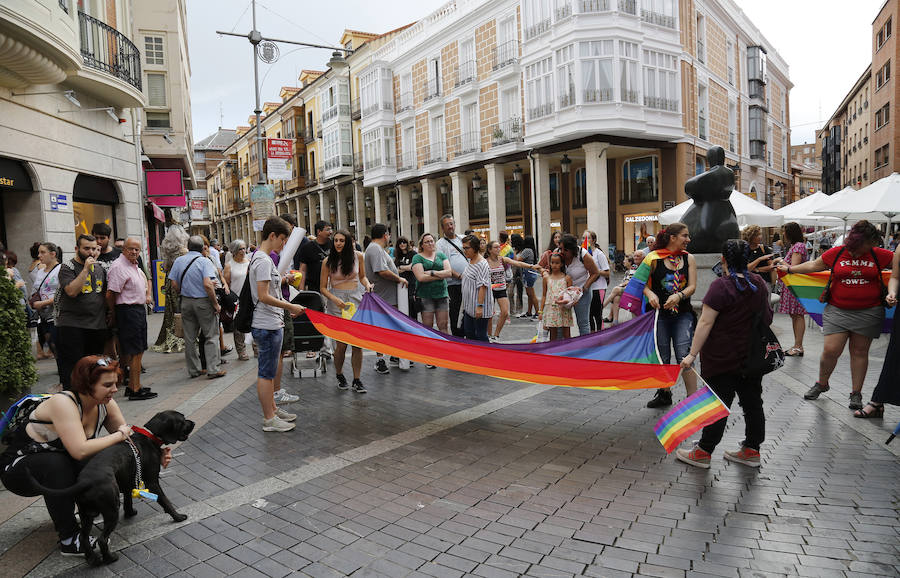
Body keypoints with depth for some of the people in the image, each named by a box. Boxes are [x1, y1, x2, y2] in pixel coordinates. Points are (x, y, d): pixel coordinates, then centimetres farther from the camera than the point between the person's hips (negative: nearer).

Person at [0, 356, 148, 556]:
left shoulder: (105, 405, -9)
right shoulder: (63, 403, -31)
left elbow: (128, 438, -3)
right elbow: (80, 451, -41)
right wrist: (120, 435, -28)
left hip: (58, 466, 6)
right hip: (17, 467, -6)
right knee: (56, 464, -36)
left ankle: (62, 513, 11)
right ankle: (69, 539, -23)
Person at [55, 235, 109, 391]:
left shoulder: (100, 268, 13)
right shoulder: (67, 268, -5)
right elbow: (72, 291, -21)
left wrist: (109, 311, 13)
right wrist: (86, 269, -20)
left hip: (98, 325, 6)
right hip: (72, 325, -6)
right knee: (72, 365, -4)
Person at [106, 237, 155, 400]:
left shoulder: (134, 265, 15)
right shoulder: (118, 266, -15)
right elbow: (110, 294, -18)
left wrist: (147, 295, 25)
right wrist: (114, 314, -8)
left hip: (139, 310, 10)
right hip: (128, 312, -10)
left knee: (138, 350, 12)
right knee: (136, 352, -9)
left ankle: (132, 386, 21)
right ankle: (135, 390, -4)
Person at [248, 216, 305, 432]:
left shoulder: (259, 258, 15)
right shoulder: (263, 261, -18)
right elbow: (264, 296, -23)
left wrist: (285, 305, 17)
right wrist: (290, 307, -17)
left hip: (270, 324, 11)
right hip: (268, 326, -11)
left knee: (268, 371, 18)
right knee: (266, 373, -2)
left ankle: (272, 409, 30)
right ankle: (269, 419, 7)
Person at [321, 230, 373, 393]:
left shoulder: (358, 257, 3)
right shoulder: (328, 261, -2)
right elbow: (323, 287, 2)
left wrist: (367, 285, -3)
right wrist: (335, 299, -14)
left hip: (355, 299, 2)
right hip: (337, 302, -2)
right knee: (341, 343, -3)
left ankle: (357, 380, 11)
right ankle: (339, 376, 22)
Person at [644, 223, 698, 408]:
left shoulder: (689, 258, 5)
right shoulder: (655, 258, -3)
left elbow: (692, 286, -1)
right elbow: (643, 282, -3)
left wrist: (679, 296, -20)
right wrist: (650, 294, -24)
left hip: (683, 313, 1)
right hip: (659, 313, -1)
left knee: (684, 356, -8)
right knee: (662, 357, 10)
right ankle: (664, 393, 29)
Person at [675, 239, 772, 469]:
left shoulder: (721, 286, -17)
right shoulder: (759, 283, 5)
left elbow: (706, 323, -21)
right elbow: (765, 316, 21)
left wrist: (692, 354, -19)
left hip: (723, 357, -7)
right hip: (753, 356, 7)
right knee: (752, 401, 14)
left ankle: (703, 452, 10)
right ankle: (751, 450, 24)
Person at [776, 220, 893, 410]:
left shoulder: (878, 254, 2)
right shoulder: (836, 253, 1)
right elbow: (814, 266, 13)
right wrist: (789, 269, 17)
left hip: (868, 312, 1)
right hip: (837, 310, 0)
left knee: (859, 352, 5)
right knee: (831, 350, -4)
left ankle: (856, 393, 17)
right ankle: (822, 384, 21)